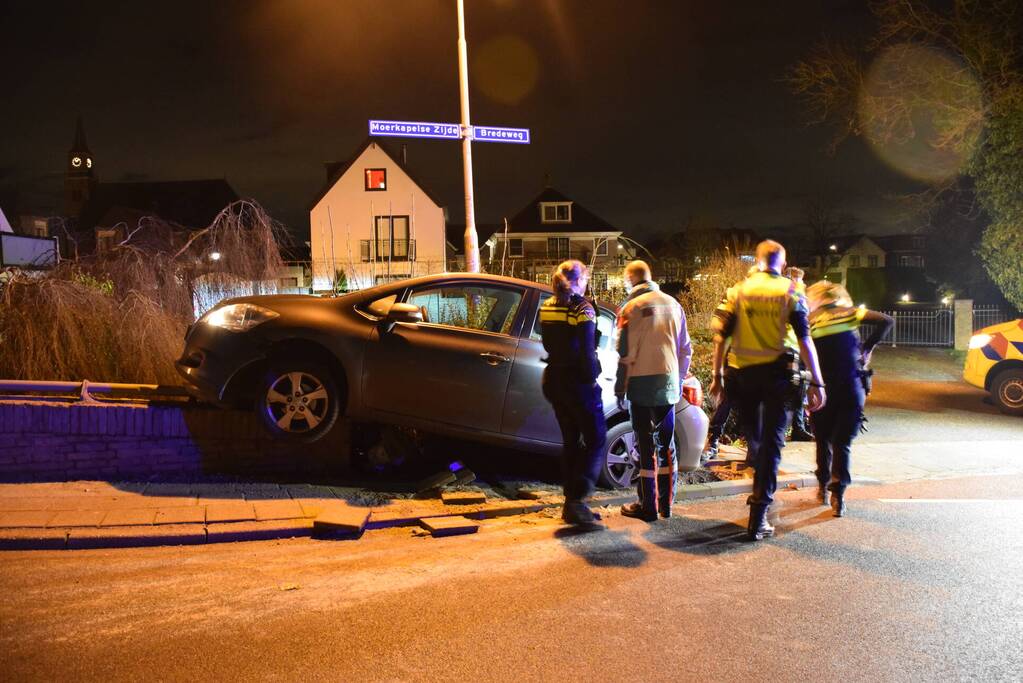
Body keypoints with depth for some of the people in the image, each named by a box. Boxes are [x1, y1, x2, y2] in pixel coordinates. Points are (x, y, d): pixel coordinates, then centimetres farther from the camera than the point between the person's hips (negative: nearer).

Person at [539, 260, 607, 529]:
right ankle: (577, 500, -9)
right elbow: (586, 351, -16)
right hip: (578, 382, -7)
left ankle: (571, 503, 17)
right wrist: (592, 376, -6)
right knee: (595, 439, 2)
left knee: (571, 441, 15)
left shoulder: (547, 307, 9)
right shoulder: (582, 309, -13)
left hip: (554, 381, 7)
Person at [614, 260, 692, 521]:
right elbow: (685, 349, 13)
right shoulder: (672, 304, 9)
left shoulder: (631, 307, -9)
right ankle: (667, 503, 19)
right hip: (669, 383, 5)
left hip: (642, 383, -5)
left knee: (646, 445, 0)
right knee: (666, 443, 13)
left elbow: (626, 353, -11)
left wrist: (620, 388, -2)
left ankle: (648, 506, 4)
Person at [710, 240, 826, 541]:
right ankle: (758, 519, -3)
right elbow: (805, 338, -7)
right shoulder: (790, 291, -1)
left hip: (742, 374, 2)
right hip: (777, 373, -2)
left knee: (753, 437, 21)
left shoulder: (737, 291, 4)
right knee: (771, 442, 1)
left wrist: (717, 376, 8)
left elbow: (721, 336, 1)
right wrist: (817, 382, -5)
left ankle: (761, 491, 38)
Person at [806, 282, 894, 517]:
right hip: (851, 390, 0)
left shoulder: (810, 321, 2)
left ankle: (823, 488, 25)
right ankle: (838, 493, -3)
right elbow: (887, 321, -3)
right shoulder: (851, 313, 3)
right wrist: (868, 346, 4)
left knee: (823, 440, 17)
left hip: (823, 390, 0)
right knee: (843, 443, 5)